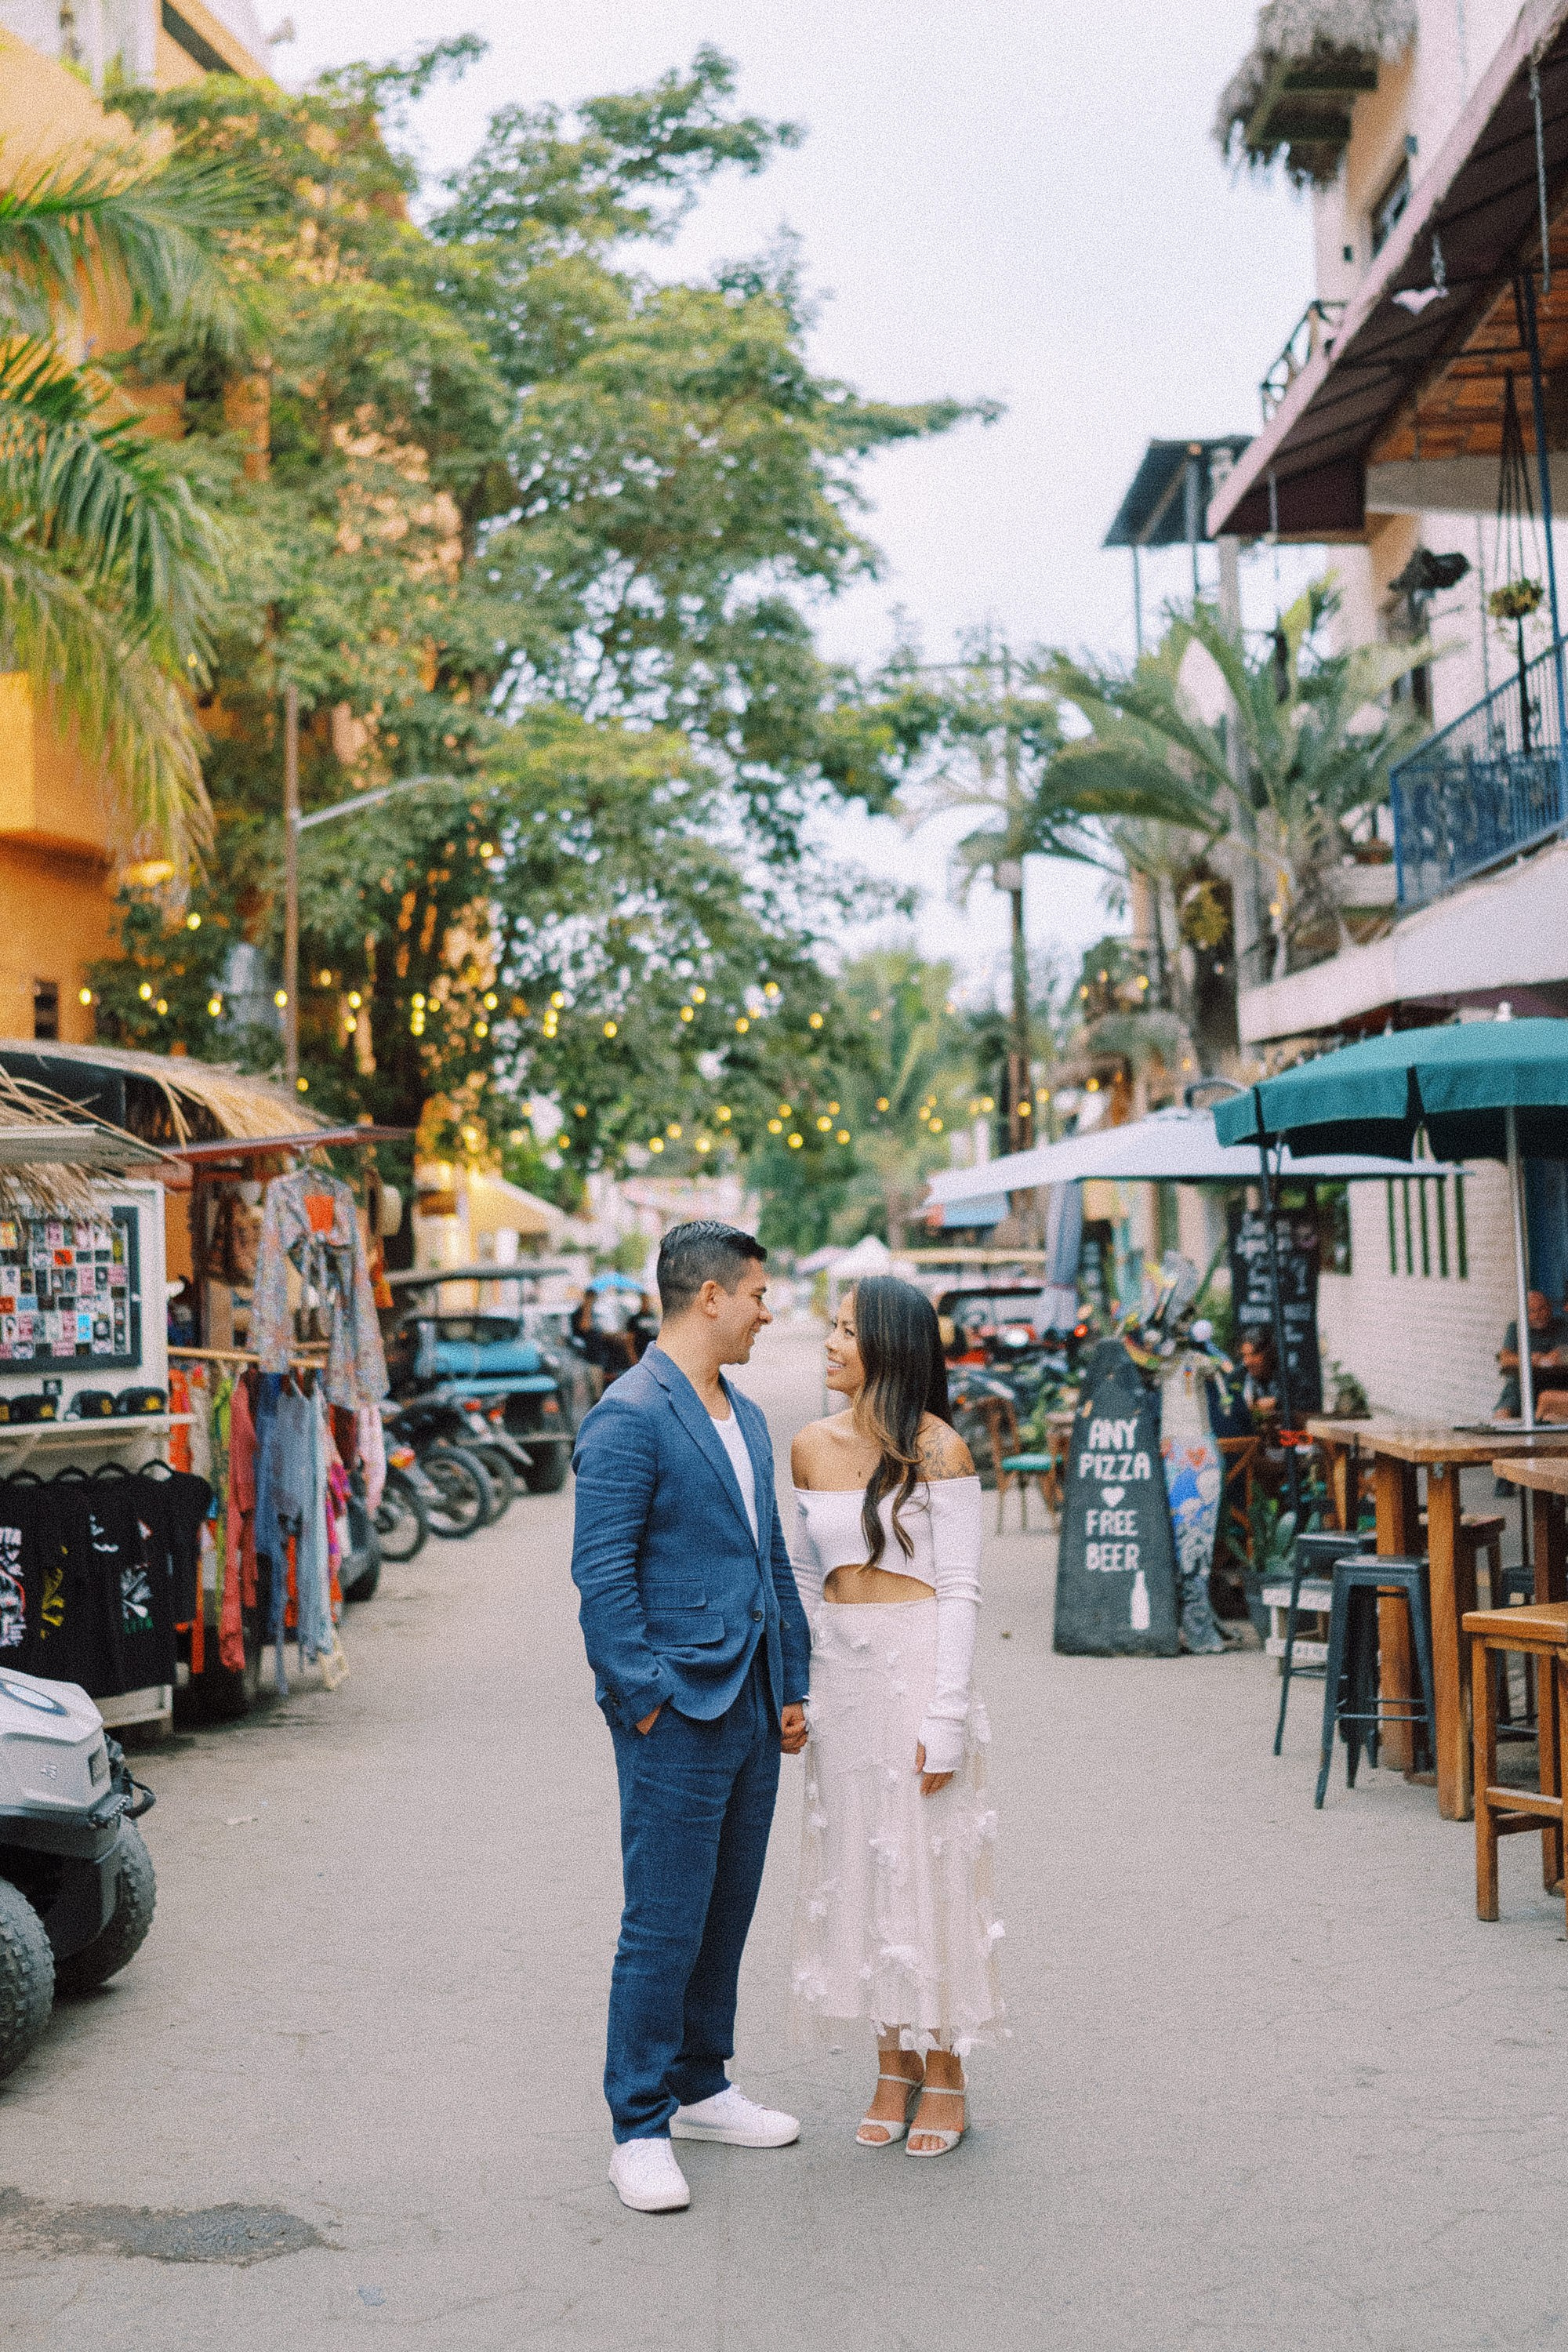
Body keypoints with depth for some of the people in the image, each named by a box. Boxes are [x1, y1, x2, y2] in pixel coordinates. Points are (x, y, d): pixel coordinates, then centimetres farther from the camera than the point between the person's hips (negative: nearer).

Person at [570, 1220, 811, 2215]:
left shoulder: (747, 1417, 14)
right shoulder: (629, 1418, -13)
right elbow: (602, 1576, -15)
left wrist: (793, 1685, 15)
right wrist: (645, 1702, -15)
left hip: (752, 1714, 8)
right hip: (678, 1719, -8)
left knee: (727, 1915, 16)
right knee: (664, 1928, -1)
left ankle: (700, 2087, 31)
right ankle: (641, 2131, 10)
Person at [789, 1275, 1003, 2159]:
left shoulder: (936, 1448, -10)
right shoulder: (812, 1448, 6)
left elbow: (960, 1589, -10)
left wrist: (944, 1717, -14)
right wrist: (796, 1687, 11)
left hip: (918, 1669, -5)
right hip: (840, 1673, 5)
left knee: (928, 1863, 2)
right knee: (858, 1862, 10)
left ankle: (945, 2071, 17)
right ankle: (894, 2064, 24)